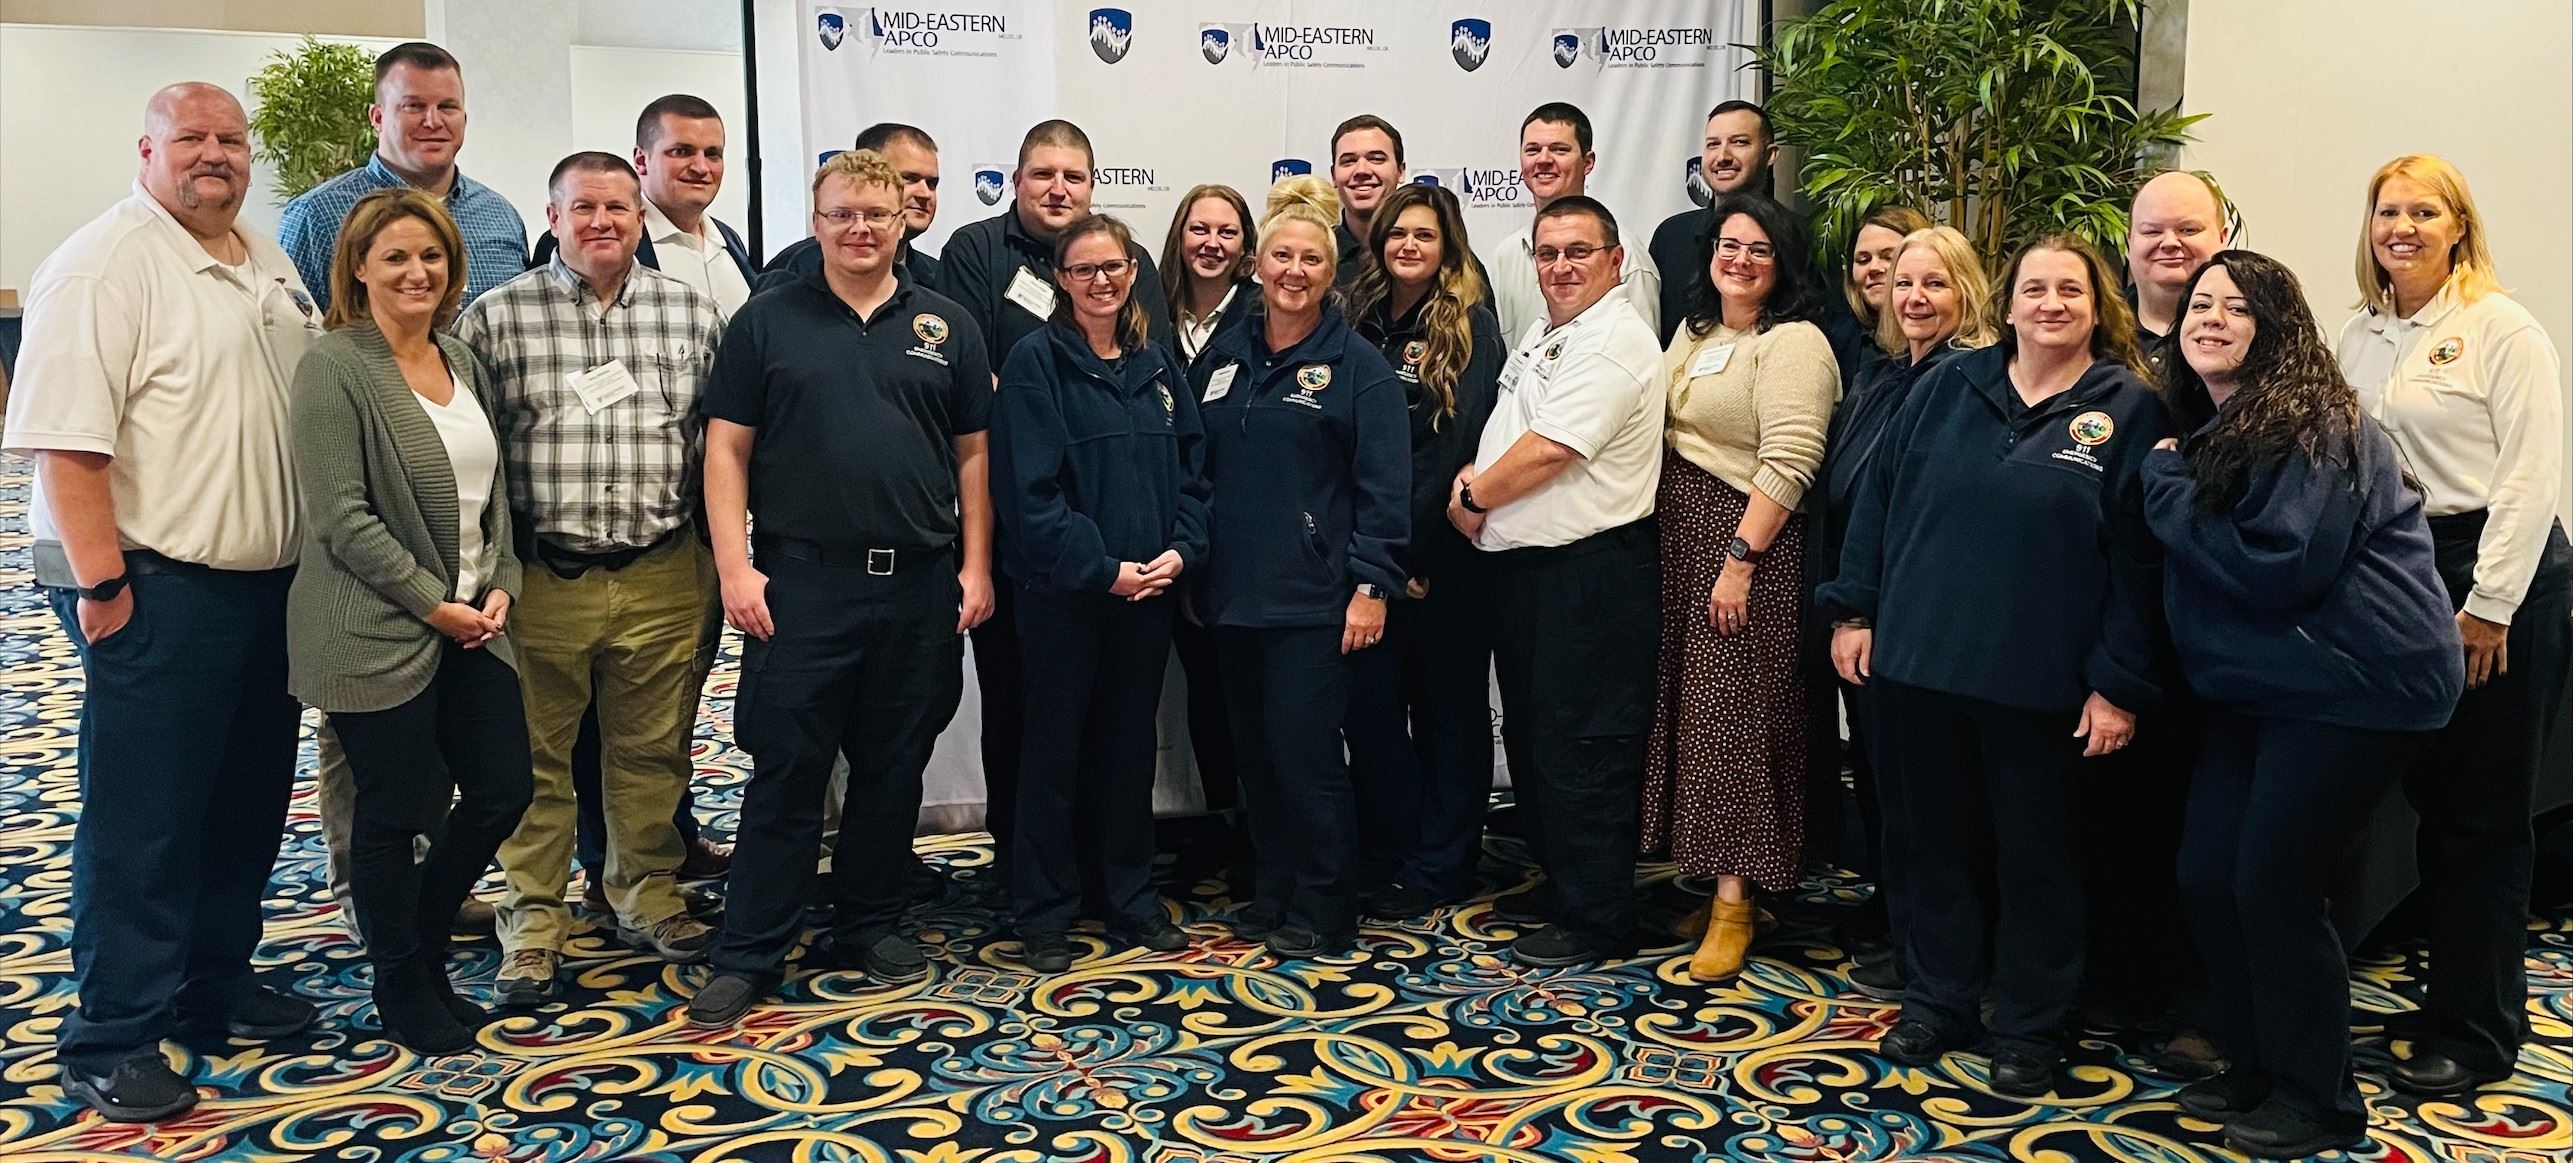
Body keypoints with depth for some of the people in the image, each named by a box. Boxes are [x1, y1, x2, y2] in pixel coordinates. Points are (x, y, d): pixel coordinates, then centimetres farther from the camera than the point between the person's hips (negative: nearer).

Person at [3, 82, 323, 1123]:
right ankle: (110, 1041, 11)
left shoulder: (268, 263, 13)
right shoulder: (103, 265, -13)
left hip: (267, 581, 8)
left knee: (248, 804, 16)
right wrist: (101, 581, -21)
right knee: (141, 821, 0)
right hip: (157, 589, -8)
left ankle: (214, 987, 31)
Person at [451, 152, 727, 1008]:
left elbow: (722, 440, 10)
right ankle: (532, 923, 21)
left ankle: (648, 897, 29)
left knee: (653, 751, 12)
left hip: (662, 579, 2)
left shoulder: (693, 315, 6)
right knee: (535, 758, 7)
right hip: (541, 580, -1)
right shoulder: (496, 316, -1)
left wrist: (720, 552, 7)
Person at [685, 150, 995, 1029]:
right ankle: (748, 956, 8)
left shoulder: (945, 326, 9)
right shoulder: (767, 321, 4)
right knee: (786, 772, 0)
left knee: (894, 765, 11)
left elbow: (973, 452, 10)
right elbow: (727, 448, 1)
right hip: (802, 582, -2)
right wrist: (735, 566, -8)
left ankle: (870, 925, 25)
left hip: (920, 585, 2)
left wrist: (975, 565, 3)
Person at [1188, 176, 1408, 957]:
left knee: (1304, 746, -5)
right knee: (1255, 747, 12)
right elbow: (1194, 468, 16)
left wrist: (1372, 586, -13)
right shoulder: (1223, 358, 11)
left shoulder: (1356, 365, -4)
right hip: (1232, 593, 5)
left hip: (1312, 597, -5)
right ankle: (1274, 892, 26)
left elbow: (1383, 485, -8)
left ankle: (1323, 909, 10)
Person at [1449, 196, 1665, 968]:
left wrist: (1472, 498, -8)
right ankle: (1558, 881, 32)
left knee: (1583, 751, -4)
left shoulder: (1613, 340, -15)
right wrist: (1476, 478, 1)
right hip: (1520, 565, 10)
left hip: (1591, 573, -10)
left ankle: (1597, 920, 6)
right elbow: (1509, 435, 23)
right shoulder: (1543, 337, 17)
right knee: (1529, 733, 18)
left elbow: (1548, 450, -22)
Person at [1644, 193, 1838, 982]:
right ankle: (1710, 883, 23)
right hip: (1680, 537, 8)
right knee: (1689, 706, 10)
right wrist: (1655, 537, 10)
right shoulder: (1694, 334, 15)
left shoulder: (1792, 344, -11)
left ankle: (1735, 903, 2)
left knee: (1733, 714, -6)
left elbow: (1786, 466, -19)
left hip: (1749, 544, -8)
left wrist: (1739, 560, -22)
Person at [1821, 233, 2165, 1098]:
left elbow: (2136, 555, -6)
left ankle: (2029, 1028, 25)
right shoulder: (1952, 385, 6)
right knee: (1938, 838, 14)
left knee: (2034, 854, 10)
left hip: (2038, 680, -3)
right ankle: (1939, 1003, 29)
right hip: (1920, 660, 3)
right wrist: (1855, 608, 3)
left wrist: (2119, 682, -10)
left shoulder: (2128, 408, -3)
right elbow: (1880, 494, 8)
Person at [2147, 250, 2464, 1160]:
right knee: (2206, 877, 5)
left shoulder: (2313, 425, -15)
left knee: (2273, 885, -6)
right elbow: (2185, 570, 19)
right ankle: (2255, 1069, 24)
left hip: (2358, 682, -8)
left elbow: (2280, 566, -24)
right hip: (2259, 684, 8)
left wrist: (2169, 489, -17)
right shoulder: (2200, 427, 10)